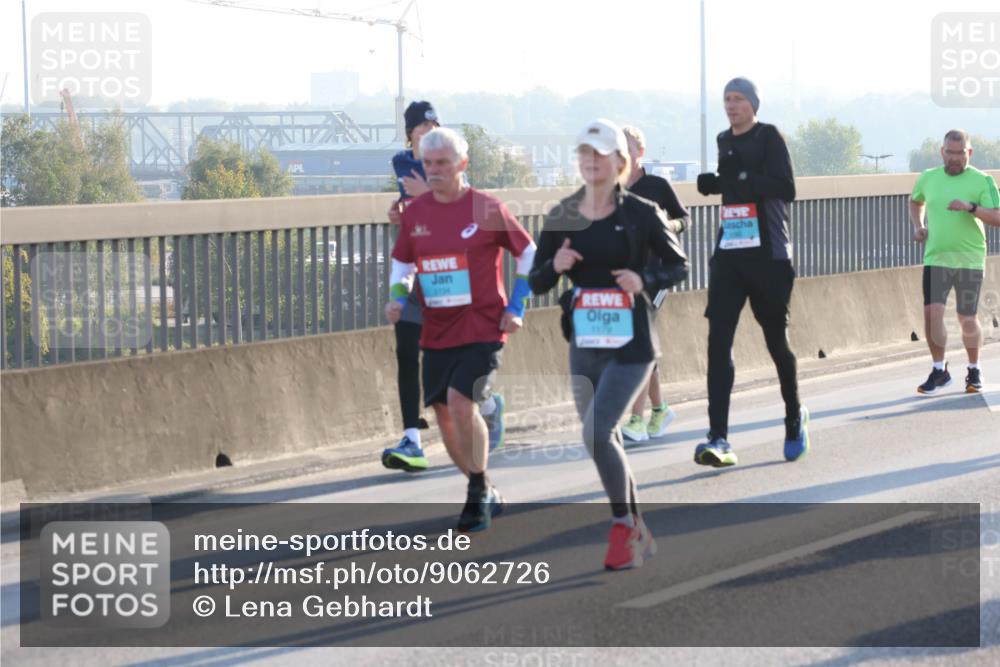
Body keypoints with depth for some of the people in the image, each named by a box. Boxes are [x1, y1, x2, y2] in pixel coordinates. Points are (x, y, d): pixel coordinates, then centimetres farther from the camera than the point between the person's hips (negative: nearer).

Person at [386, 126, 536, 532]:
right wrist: (397, 297, -1)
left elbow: (529, 255, 4)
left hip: (482, 327, -5)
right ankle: (485, 497, 25)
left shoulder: (486, 209, -7)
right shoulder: (415, 212, 5)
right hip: (436, 331, 5)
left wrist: (516, 307, -3)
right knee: (443, 414, 7)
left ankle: (479, 493, -6)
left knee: (461, 400, -22)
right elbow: (402, 263, 19)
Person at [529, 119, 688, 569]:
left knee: (598, 433, -18)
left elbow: (679, 265, 5)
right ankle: (636, 533, 26)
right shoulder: (561, 219, 5)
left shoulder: (641, 214, -4)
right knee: (604, 441, 11)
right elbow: (536, 282, 9)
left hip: (631, 345, -5)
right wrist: (555, 266, -13)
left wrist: (645, 282, -14)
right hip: (584, 345, 5)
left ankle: (623, 526, -3)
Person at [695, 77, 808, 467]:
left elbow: (786, 189, -18)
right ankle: (718, 439, -15)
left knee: (776, 340, 7)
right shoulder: (724, 141, 14)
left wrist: (742, 177, -27)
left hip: (768, 256, -5)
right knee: (718, 341, -10)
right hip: (728, 255, 5)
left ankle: (795, 418, 31)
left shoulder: (768, 137, -6)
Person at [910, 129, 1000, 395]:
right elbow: (915, 201, 29)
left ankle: (974, 370, 23)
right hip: (935, 260, 2)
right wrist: (917, 226, 11)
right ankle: (939, 370, 3)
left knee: (967, 320, 4)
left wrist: (971, 207, -27)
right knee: (932, 313, -10)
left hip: (969, 261, -2)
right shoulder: (928, 178, 8)